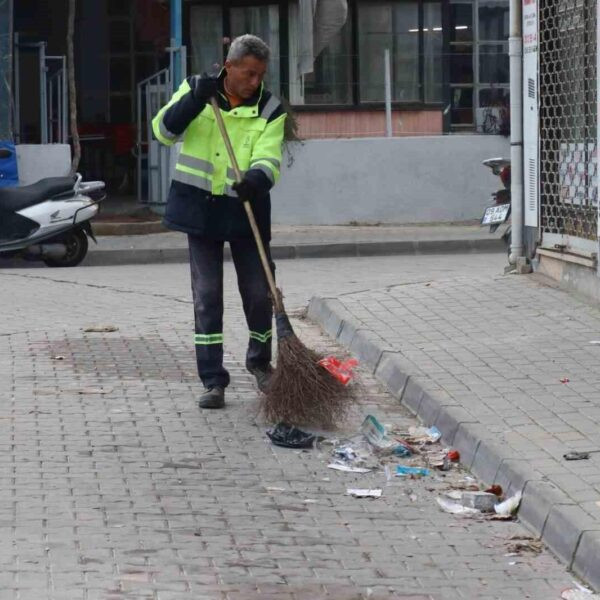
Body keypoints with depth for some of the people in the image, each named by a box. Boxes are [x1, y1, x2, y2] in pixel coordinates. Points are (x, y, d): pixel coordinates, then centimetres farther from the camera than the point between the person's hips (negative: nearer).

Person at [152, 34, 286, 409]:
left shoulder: (270, 109, -3)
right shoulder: (196, 90, -1)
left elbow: (268, 158, -15)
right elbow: (164, 131, -11)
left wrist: (257, 178, -38)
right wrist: (194, 100, -27)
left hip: (245, 209, 0)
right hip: (200, 207, 0)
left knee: (259, 293, 4)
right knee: (207, 297, 1)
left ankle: (260, 361, 31)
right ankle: (213, 381, 7)